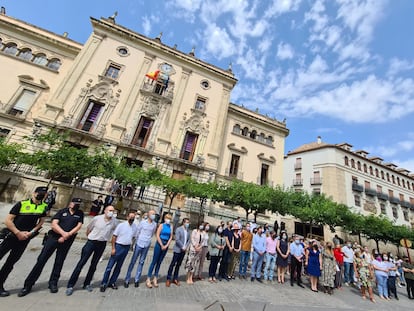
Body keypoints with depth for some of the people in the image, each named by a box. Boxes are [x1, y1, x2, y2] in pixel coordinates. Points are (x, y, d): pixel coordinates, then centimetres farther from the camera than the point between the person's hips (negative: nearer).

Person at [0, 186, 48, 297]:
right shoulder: (22, 204, -13)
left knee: (11, 262, 10)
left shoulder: (44, 206, -4)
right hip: (12, 235, -2)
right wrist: (18, 233, -14)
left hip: (25, 238, 2)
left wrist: (31, 232, -5)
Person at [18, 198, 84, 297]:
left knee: (59, 262, 8)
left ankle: (53, 283, 24)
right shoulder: (62, 211, 3)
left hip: (67, 241, 1)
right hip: (53, 237, 0)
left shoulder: (80, 214, 4)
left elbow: (79, 226, -4)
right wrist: (63, 233, -19)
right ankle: (28, 285, 15)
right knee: (42, 259, 0)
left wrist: (67, 235, -14)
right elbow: (54, 224, -5)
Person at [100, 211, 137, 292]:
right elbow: (114, 236, -9)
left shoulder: (135, 227, 0)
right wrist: (113, 248, -12)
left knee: (119, 266, 14)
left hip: (127, 247, 4)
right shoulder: (121, 225, -12)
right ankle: (104, 283, 18)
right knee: (110, 265, 2)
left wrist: (131, 245, 2)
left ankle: (112, 282, 29)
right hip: (118, 246, -4)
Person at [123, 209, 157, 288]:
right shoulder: (143, 222, -10)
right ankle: (127, 280, 20)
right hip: (139, 244, -2)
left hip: (147, 245, 3)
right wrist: (136, 241, 6)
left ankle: (136, 280, 25)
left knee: (141, 262, 12)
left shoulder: (154, 224, -3)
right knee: (133, 261, 6)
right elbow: (137, 232, -1)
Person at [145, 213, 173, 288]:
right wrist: (162, 245, -10)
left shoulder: (171, 226, 4)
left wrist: (166, 245, -6)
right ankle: (148, 279, 11)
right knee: (154, 261, 1)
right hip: (159, 244, -4)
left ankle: (155, 279, 22)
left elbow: (171, 237, 3)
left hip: (166, 245, 4)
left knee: (159, 262, 12)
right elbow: (157, 235, -10)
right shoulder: (161, 225, -7)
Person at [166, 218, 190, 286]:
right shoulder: (178, 229, -9)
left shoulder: (188, 231, 9)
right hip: (177, 249, -5)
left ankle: (175, 278, 22)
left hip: (183, 250, 5)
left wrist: (186, 247, -4)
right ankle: (168, 279, 13)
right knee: (173, 264, 1)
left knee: (178, 265, 12)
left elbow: (188, 240, 11)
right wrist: (182, 247, -14)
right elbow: (177, 240, -15)